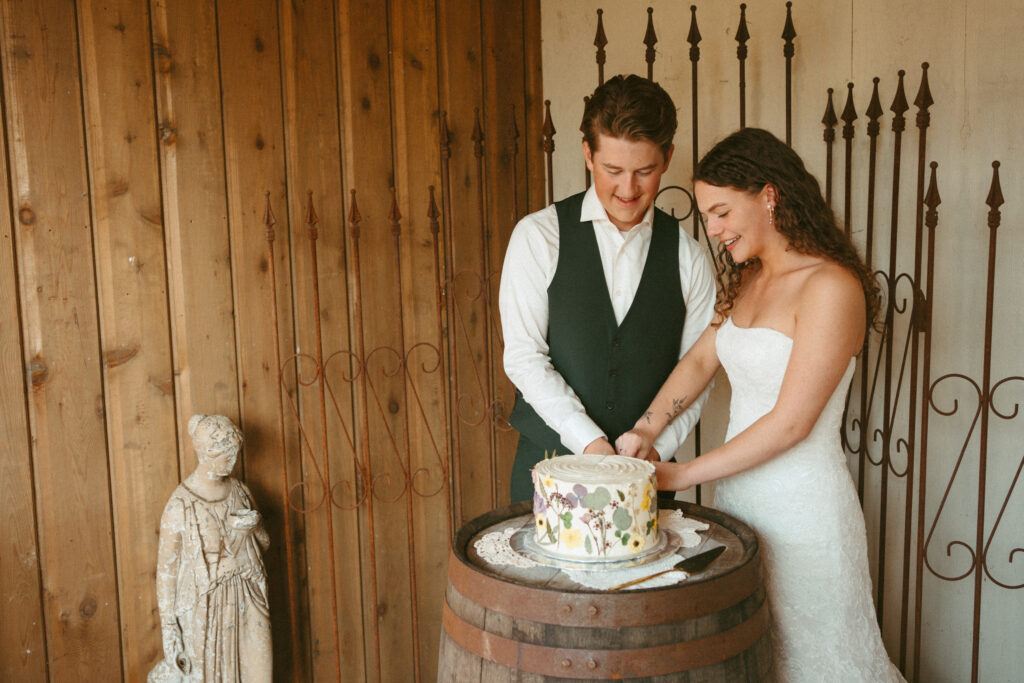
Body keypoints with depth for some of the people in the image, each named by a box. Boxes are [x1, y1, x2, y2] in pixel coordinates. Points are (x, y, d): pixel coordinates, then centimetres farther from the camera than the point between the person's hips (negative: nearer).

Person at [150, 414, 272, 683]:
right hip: (206, 609, -5)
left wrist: (255, 526, -9)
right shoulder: (180, 506, -14)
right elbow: (166, 570, -11)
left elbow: (264, 542, 14)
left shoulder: (239, 491, 2)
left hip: (249, 604, 5)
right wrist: (169, 632, -12)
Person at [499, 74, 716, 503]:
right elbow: (524, 358, -11)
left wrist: (657, 448, -12)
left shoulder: (688, 258, 1)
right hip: (549, 466, -1)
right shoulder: (538, 236, -6)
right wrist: (589, 442, -18)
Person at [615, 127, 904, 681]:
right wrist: (644, 431, -2)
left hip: (801, 504, -7)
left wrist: (684, 474, -15)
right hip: (738, 492, 7)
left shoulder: (832, 286, -17)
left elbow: (792, 422, -20)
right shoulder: (747, 280, 9)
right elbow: (701, 359, 14)